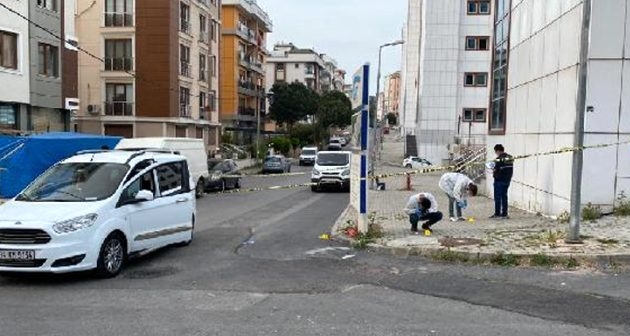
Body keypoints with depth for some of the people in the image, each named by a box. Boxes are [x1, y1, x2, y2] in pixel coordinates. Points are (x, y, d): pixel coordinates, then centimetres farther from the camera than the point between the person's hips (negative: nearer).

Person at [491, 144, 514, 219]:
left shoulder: (499, 159, -17)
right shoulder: (510, 157, 7)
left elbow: (496, 170, -20)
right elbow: (511, 169, 11)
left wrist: (494, 172, 0)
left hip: (499, 180, -7)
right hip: (507, 180, 7)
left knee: (497, 198, 1)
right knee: (504, 197, 13)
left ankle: (497, 214, 4)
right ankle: (504, 214, 14)